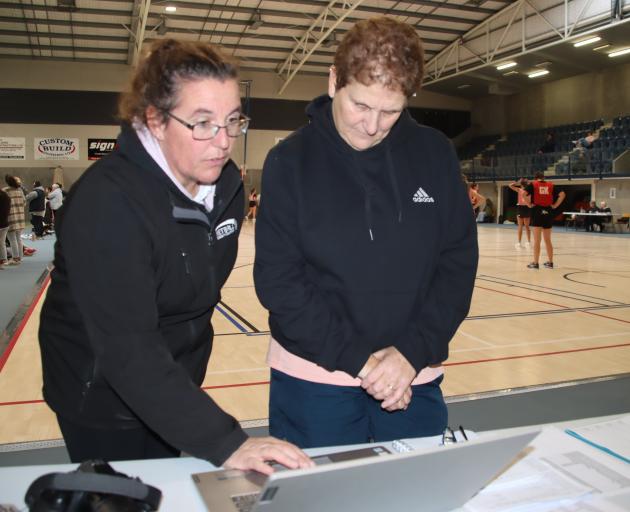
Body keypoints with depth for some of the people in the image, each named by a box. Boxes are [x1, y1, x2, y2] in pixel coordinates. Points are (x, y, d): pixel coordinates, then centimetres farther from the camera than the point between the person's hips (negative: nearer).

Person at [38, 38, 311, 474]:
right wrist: (225, 442, -40)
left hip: (172, 384, 6)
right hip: (102, 394, -6)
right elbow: (126, 349, -36)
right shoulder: (107, 202, -31)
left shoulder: (226, 182, -8)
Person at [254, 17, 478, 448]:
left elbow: (459, 262, -1)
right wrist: (357, 359, -16)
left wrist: (413, 351, -12)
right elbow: (278, 280, -10)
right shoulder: (290, 160, -8)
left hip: (414, 378, 2)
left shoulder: (435, 154, -2)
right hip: (315, 379, -2)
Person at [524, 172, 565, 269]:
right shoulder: (551, 185, 11)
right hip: (548, 212, 3)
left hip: (537, 211, -3)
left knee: (537, 240, 1)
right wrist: (555, 205, 3)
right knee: (548, 240, 14)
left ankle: (535, 263, 1)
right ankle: (550, 262, 19)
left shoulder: (533, 184, 3)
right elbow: (562, 194, 1)